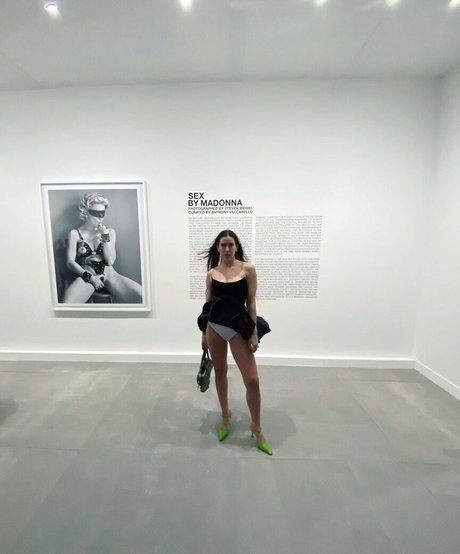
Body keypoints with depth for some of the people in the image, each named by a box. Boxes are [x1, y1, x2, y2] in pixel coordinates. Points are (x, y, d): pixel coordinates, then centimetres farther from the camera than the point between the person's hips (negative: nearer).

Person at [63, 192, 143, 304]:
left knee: (144, 296, -24)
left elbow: (110, 261, 4)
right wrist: (89, 276, -13)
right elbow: (70, 262, 2)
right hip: (87, 276, -1)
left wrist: (105, 237, -4)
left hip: (109, 275, 2)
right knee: (67, 302, -35)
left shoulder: (110, 232, 15)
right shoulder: (75, 234, 11)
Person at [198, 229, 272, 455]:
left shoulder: (247, 269, -4)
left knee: (252, 380, -2)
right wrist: (204, 333, 10)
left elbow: (251, 302, -4)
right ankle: (225, 416, 41)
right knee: (220, 372, 17)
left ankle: (256, 428, 23)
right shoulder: (211, 273, 4)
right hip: (215, 326, 3)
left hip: (239, 327, -2)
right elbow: (208, 303, 8)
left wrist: (254, 332, -7)